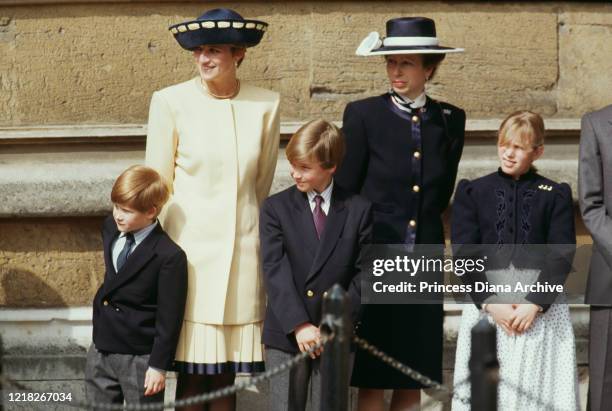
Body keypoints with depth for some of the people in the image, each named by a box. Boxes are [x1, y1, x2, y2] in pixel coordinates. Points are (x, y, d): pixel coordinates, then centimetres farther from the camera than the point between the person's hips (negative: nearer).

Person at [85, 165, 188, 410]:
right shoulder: (110, 229, 2)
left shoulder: (169, 256, -20)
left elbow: (169, 318, -17)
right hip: (101, 352, 7)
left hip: (140, 360, -7)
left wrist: (159, 366, -16)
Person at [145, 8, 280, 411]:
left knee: (229, 370, 5)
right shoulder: (172, 102, -3)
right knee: (191, 370, -2)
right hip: (190, 242, -2)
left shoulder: (266, 105, 2)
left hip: (243, 247, 2)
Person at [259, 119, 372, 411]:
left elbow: (363, 274, 1)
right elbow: (275, 271, -6)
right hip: (285, 334, 0)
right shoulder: (276, 208, 3)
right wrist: (299, 325, -16)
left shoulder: (358, 210, 3)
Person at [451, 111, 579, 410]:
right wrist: (490, 303, -11)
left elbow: (562, 256, -1)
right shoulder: (473, 192, 8)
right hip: (486, 304, 0)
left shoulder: (556, 195, 7)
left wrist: (536, 304, -13)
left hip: (541, 307, 0)